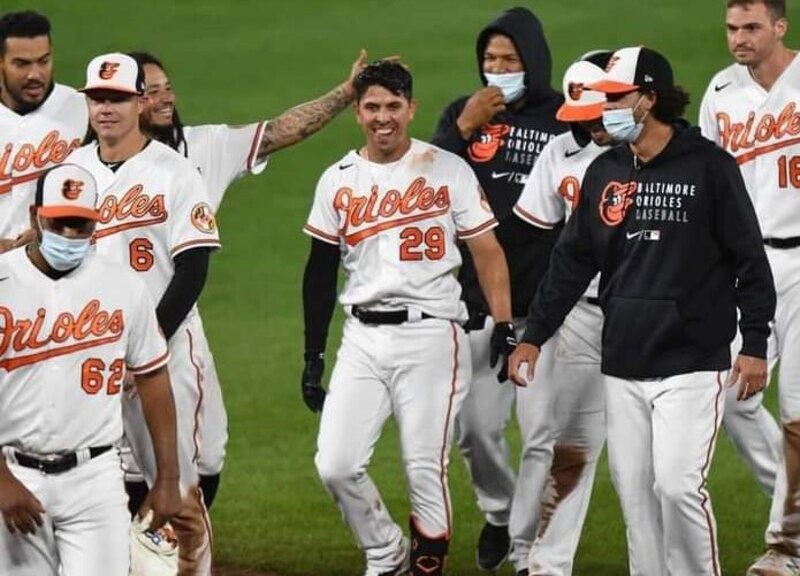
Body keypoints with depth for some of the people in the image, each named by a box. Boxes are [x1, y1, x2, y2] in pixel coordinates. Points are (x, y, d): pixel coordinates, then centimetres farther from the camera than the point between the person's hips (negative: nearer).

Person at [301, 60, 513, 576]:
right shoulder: (338, 181, 9)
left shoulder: (448, 171, 0)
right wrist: (313, 358, 11)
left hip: (431, 335, -3)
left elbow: (487, 253, 2)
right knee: (336, 466, -4)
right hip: (362, 337, 3)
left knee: (425, 469, -6)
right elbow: (321, 273, 14)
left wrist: (505, 330, -6)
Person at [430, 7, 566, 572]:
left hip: (545, 300, -3)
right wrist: (464, 130, -16)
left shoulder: (565, 119, -2)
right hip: (477, 299, 3)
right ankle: (499, 513, 35)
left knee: (544, 431, -6)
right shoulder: (463, 113, 7)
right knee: (475, 427, 9)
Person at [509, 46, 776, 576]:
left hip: (692, 365, -5)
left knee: (678, 485, -14)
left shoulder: (709, 166, -4)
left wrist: (754, 346, -6)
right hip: (623, 369, 5)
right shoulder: (604, 173, 11)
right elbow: (571, 263, 17)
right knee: (635, 492, 4)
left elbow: (750, 260, -3)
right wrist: (533, 337, 13)